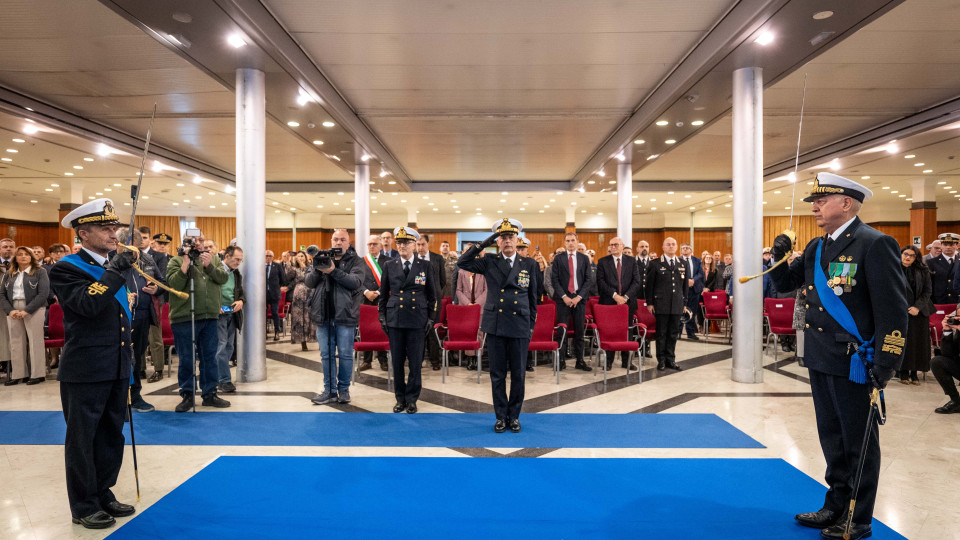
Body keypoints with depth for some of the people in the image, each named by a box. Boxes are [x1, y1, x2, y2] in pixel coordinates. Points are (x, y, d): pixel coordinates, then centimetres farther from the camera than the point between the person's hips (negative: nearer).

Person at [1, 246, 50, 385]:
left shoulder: (40, 272, 2)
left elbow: (43, 294, -7)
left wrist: (27, 310, -14)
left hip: (34, 309, -4)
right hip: (13, 311, 4)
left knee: (35, 341, -5)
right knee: (16, 342, 3)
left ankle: (38, 374, 0)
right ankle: (18, 374, 8)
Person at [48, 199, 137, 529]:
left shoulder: (114, 267, 12)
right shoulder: (66, 269, -9)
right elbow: (87, 304, -27)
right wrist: (114, 272, -24)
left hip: (117, 370, 7)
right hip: (85, 371, -7)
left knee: (111, 436, 15)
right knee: (82, 438, 6)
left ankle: (104, 494, 30)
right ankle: (84, 507, 18)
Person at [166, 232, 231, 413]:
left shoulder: (213, 259, 13)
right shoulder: (176, 261, 3)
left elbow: (223, 278, -2)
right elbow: (174, 284, -13)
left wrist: (209, 265, -15)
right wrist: (186, 263, -17)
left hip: (210, 317, 3)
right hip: (184, 318, -3)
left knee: (210, 356, 9)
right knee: (186, 359, 4)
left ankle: (210, 393, 20)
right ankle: (187, 395, 16)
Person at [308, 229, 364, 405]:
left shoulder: (355, 261, 2)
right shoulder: (322, 258, 13)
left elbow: (356, 282, -16)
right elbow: (308, 283, 6)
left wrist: (333, 270, -23)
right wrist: (317, 269, -13)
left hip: (345, 315, -3)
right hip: (323, 315, 4)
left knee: (345, 354, 2)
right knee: (327, 354, 8)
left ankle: (343, 389, 15)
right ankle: (330, 391, 17)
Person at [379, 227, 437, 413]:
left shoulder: (425, 266, 3)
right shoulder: (389, 266, 6)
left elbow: (432, 295, 7)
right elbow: (383, 293, 12)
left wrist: (431, 318, 3)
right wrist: (382, 317, 6)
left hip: (417, 320, -1)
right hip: (395, 320, 1)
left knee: (415, 362, 2)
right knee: (397, 361, 6)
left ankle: (412, 399, 16)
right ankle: (400, 398, 20)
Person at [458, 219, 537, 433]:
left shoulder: (529, 264, 6)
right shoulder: (489, 262, 5)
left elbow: (533, 297, 10)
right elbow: (462, 263, -4)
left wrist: (531, 326, 7)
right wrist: (483, 244, -9)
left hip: (520, 326, 0)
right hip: (495, 325, 0)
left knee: (518, 374, 6)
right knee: (497, 374, 7)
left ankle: (514, 415, 21)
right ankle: (501, 416, 20)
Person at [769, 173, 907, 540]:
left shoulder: (875, 244, -14)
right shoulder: (816, 248, 10)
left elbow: (893, 309, -16)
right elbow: (785, 284, 17)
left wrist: (886, 364, -19)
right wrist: (780, 256, -2)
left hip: (853, 363, -7)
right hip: (821, 359, 7)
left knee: (858, 443, 8)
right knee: (833, 439, 19)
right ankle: (836, 506, 33)